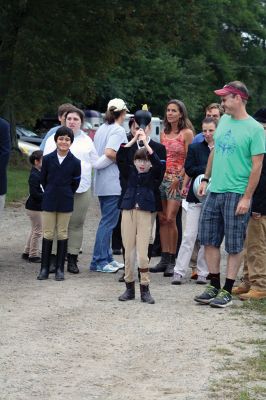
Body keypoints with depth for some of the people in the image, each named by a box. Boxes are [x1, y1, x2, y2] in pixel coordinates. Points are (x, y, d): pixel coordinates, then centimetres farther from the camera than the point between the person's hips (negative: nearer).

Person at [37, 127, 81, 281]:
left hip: (66, 203, -1)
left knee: (62, 234, 6)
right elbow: (43, 180, 7)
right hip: (49, 201, 1)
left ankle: (60, 269, 11)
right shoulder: (47, 159, -3)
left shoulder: (75, 162, -5)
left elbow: (75, 183, 4)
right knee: (48, 234, 4)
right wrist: (51, 193, 11)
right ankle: (45, 268, 8)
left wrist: (65, 194, 7)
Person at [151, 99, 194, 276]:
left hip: (177, 179, -6)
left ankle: (172, 260, -5)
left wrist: (178, 179, -12)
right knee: (162, 219, 4)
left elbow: (189, 160, -7)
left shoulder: (187, 133, -4)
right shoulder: (164, 133, 15)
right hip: (161, 178, 6)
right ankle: (165, 259, 8)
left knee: (170, 219, -12)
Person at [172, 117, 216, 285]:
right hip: (197, 197, 0)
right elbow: (189, 169, -3)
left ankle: (203, 272, 12)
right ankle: (179, 272, -2)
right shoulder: (195, 148, 6)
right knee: (189, 235, -3)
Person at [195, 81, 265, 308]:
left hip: (237, 194, -7)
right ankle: (214, 286, 21)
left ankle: (227, 291, 8)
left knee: (235, 246, 2)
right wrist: (206, 179, 16)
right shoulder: (224, 121, 10)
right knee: (209, 241, 10)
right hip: (215, 191, 7)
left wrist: (247, 198, -16)